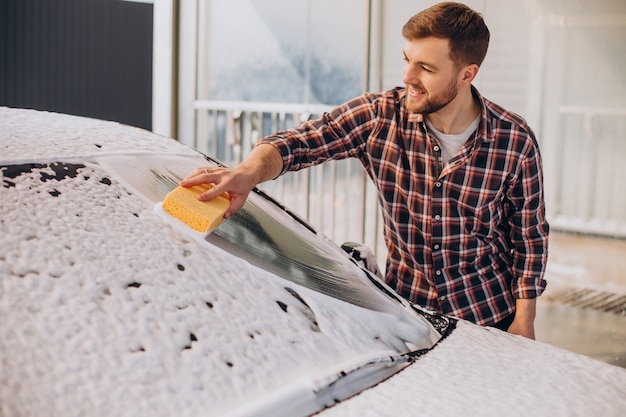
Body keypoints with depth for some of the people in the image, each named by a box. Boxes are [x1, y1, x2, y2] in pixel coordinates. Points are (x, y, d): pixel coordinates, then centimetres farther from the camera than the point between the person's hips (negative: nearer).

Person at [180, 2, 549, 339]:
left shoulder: (515, 141, -13)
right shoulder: (379, 116, -13)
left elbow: (531, 238, -4)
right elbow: (296, 142, -19)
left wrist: (524, 321, -4)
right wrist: (250, 171, -40)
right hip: (404, 307, 1)